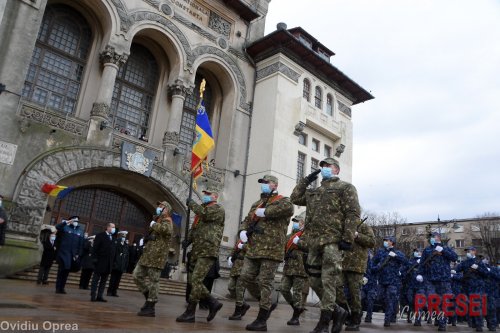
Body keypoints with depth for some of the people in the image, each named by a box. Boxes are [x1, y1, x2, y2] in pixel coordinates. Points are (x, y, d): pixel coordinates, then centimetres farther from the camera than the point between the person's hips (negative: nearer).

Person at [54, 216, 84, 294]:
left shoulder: (80, 231, 9)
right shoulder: (65, 227, 2)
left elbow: (81, 244, 7)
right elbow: (57, 227, -19)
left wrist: (79, 254, 2)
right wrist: (66, 222, -22)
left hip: (73, 254, 3)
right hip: (63, 252, -3)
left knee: (67, 271, 6)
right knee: (61, 270, -1)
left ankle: (62, 287, 12)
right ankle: (58, 287, 6)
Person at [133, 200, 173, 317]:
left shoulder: (166, 221, -6)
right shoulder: (158, 220, 23)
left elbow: (166, 229, -32)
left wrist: (154, 224, -17)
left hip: (157, 256, -10)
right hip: (147, 255, 10)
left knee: (153, 280, -5)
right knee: (137, 275, 9)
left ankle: (150, 308, 1)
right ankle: (149, 297, 19)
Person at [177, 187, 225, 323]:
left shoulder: (218, 209, -2)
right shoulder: (202, 209, 22)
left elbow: (206, 214, -22)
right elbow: (194, 227, 24)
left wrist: (191, 203, -8)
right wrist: (188, 239, 5)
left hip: (208, 251, -9)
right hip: (196, 251, 9)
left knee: (196, 280, -12)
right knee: (194, 281, 9)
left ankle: (190, 313, -4)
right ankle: (213, 303, 20)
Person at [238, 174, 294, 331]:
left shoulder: (281, 200, 0)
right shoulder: (256, 204, 24)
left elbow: (289, 208, -24)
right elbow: (247, 220, 25)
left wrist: (265, 212, -17)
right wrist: (243, 231, 1)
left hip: (271, 249, -7)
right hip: (254, 249, 8)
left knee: (265, 283, -5)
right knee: (245, 277, 4)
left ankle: (261, 321, 3)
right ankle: (267, 304, 23)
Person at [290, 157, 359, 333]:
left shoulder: (345, 187, 3)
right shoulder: (313, 191, 24)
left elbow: (353, 213, -6)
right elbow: (295, 198, 20)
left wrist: (347, 238, -16)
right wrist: (306, 180, 16)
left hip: (333, 241, -7)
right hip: (314, 242, 7)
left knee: (328, 281, -7)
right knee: (315, 281, 9)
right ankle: (337, 311, 24)